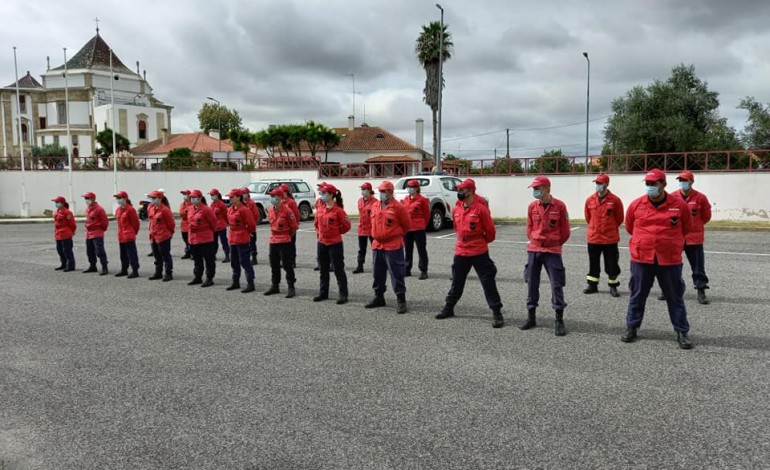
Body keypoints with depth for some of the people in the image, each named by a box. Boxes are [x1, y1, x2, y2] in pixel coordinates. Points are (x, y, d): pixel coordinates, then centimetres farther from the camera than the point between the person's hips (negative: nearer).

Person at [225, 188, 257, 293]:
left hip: (242, 240, -9)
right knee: (234, 262, 16)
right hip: (232, 239, 9)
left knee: (244, 262, -5)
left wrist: (246, 232, -1)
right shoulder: (230, 209, 8)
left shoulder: (244, 210, -17)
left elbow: (251, 224, -15)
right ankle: (235, 282, 27)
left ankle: (250, 284, 0)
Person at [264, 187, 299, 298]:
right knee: (274, 265, 14)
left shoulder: (287, 210, -14)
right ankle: (274, 286, 26)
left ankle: (291, 288, 5)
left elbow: (294, 227, -8)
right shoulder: (270, 210, 5)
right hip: (273, 241, 7)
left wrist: (287, 237, 3)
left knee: (287, 265, -3)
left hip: (284, 242, -7)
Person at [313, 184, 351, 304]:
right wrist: (319, 233, 10)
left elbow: (347, 225, -9)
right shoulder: (320, 210, 6)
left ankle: (343, 294, 7)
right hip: (321, 243, 7)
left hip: (335, 244, -7)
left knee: (338, 270, -1)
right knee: (323, 270, 16)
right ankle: (323, 293, 27)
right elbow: (317, 224, 21)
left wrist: (336, 232, -1)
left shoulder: (338, 210, -13)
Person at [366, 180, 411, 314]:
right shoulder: (376, 206, 10)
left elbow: (407, 225, -1)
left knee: (396, 274, -3)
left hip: (393, 246, -7)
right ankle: (379, 297, 28)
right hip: (377, 245, 7)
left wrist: (395, 235, 7)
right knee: (377, 273, 15)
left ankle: (401, 300, 5)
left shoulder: (398, 207, -10)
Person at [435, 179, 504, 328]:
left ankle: (497, 313, 5)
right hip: (460, 252, 5)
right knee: (457, 282, 17)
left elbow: (490, 231, -6)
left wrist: (480, 242, 7)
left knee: (488, 282, -2)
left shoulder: (480, 208, -13)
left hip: (479, 253, -5)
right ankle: (448, 308, 31)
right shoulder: (456, 209, 4)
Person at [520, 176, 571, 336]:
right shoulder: (532, 206, 2)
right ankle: (531, 317, 20)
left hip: (552, 251, -4)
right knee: (531, 283, 8)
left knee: (556, 285, -3)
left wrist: (555, 244, 10)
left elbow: (565, 231, 0)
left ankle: (559, 321, 6)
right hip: (533, 250, 4)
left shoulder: (559, 206, -9)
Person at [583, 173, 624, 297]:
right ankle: (592, 285, 23)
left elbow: (619, 218, 2)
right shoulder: (590, 200, 0)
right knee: (593, 263, 12)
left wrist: (610, 228, 10)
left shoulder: (615, 200, -9)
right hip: (593, 238, 3)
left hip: (610, 238, -3)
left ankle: (613, 286, 16)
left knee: (611, 263, 5)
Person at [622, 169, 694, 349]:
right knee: (637, 295, 11)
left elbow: (686, 228, 12)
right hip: (641, 258, 1)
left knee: (675, 297, 9)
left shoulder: (679, 205, -5)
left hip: (670, 260, -1)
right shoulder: (636, 205, -3)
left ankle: (682, 332, 20)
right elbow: (629, 227, 15)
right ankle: (631, 328, 24)